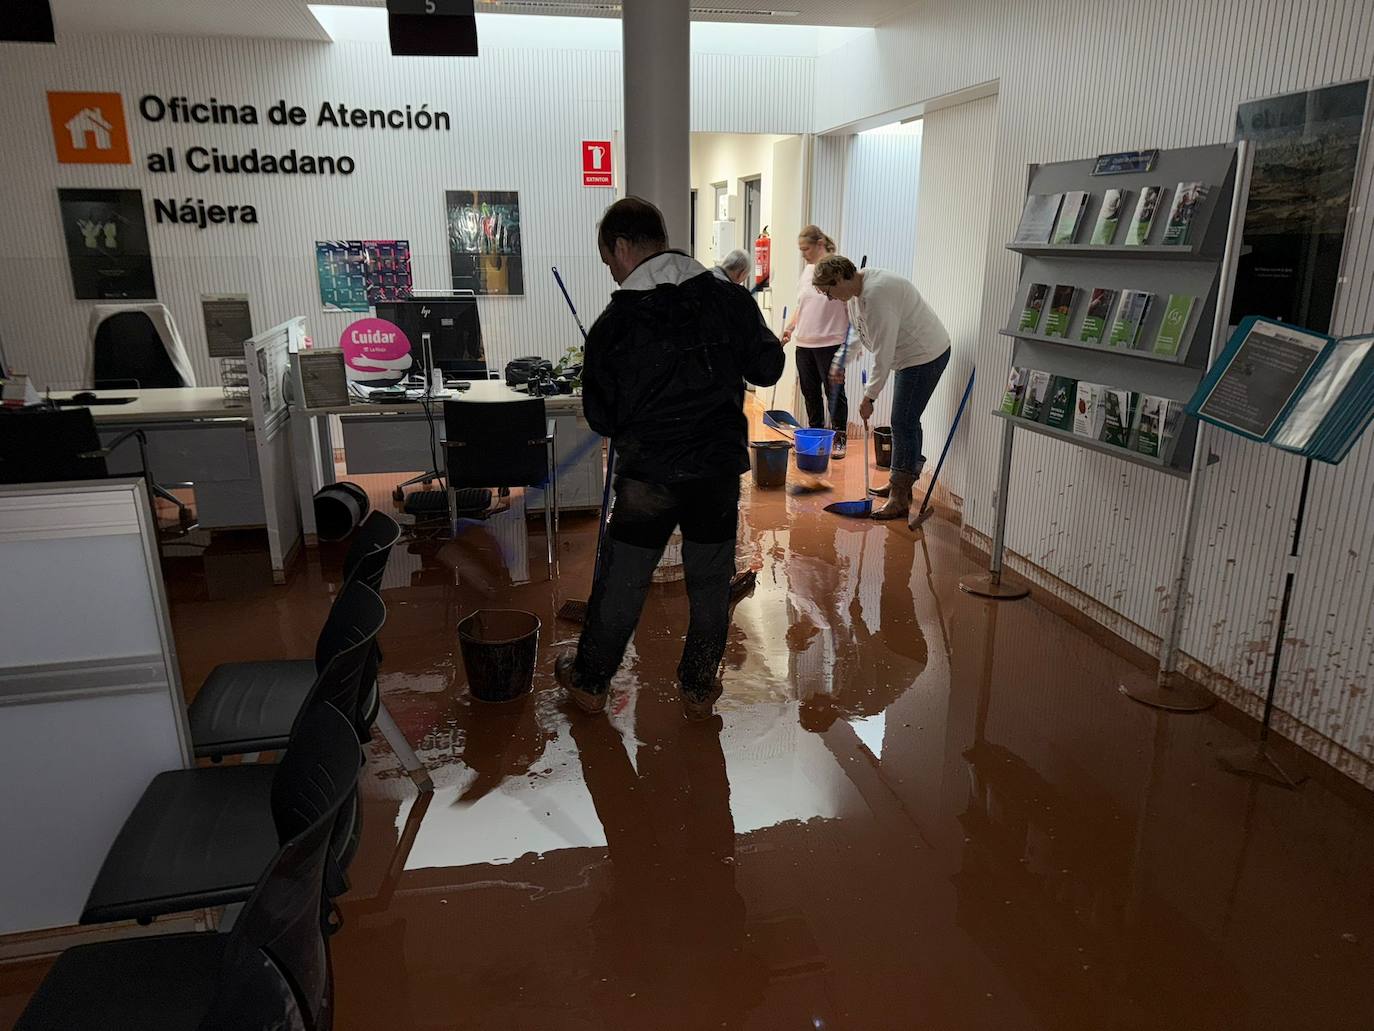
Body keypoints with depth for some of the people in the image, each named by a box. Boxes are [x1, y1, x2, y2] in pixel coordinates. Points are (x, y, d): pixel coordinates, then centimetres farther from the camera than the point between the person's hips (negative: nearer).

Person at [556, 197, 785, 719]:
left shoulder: (613, 324, -8)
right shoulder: (729, 299, -3)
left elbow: (601, 416, -2)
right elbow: (768, 369, 5)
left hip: (648, 475, -2)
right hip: (719, 470, 2)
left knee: (620, 583, 13)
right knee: (711, 583, 15)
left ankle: (590, 682, 30)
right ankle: (699, 688, 27)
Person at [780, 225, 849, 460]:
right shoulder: (807, 271, 14)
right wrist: (790, 328, 11)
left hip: (830, 343, -7)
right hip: (804, 343, 8)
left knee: (834, 392, -1)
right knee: (810, 393, 12)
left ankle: (839, 439, 7)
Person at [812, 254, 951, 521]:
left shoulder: (876, 293, -28)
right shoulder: (856, 291, 4)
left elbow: (883, 354, -27)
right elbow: (859, 334, 20)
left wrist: (869, 396, -22)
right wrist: (841, 360, 9)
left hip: (926, 355, -11)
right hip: (910, 356, 11)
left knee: (903, 423, -11)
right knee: (906, 421, 18)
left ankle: (899, 499, -7)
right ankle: (902, 482, 32)